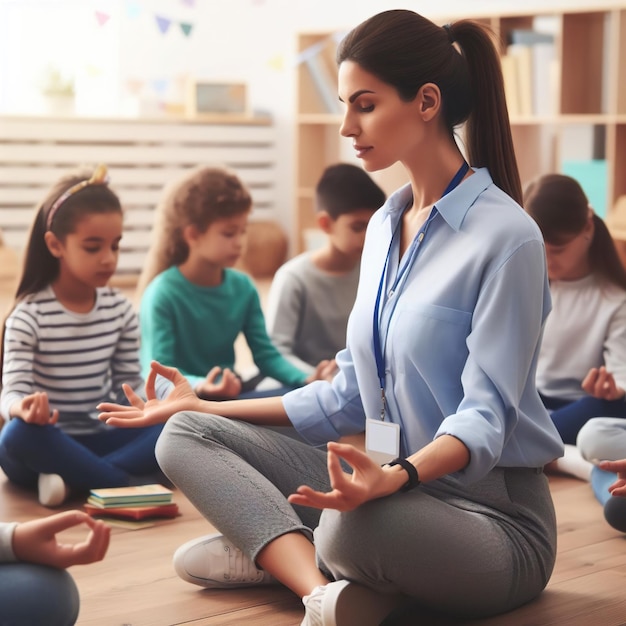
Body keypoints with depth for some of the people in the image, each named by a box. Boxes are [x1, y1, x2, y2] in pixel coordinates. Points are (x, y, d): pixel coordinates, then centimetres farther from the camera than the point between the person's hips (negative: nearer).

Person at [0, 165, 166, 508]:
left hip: (101, 441, 4)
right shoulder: (29, 315, -10)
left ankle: (73, 479, -28)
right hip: (48, 443, -4)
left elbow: (129, 384, 9)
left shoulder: (120, 309, 4)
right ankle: (131, 483, -29)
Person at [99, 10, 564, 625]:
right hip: (395, 490, 8)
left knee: (357, 526, -43)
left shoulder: (506, 237, -14)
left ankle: (274, 550, -10)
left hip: (491, 514, -8)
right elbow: (350, 395, 16)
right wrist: (209, 407, 16)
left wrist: (396, 476, -40)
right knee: (186, 436, -5)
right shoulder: (384, 227, 12)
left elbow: (484, 417, -20)